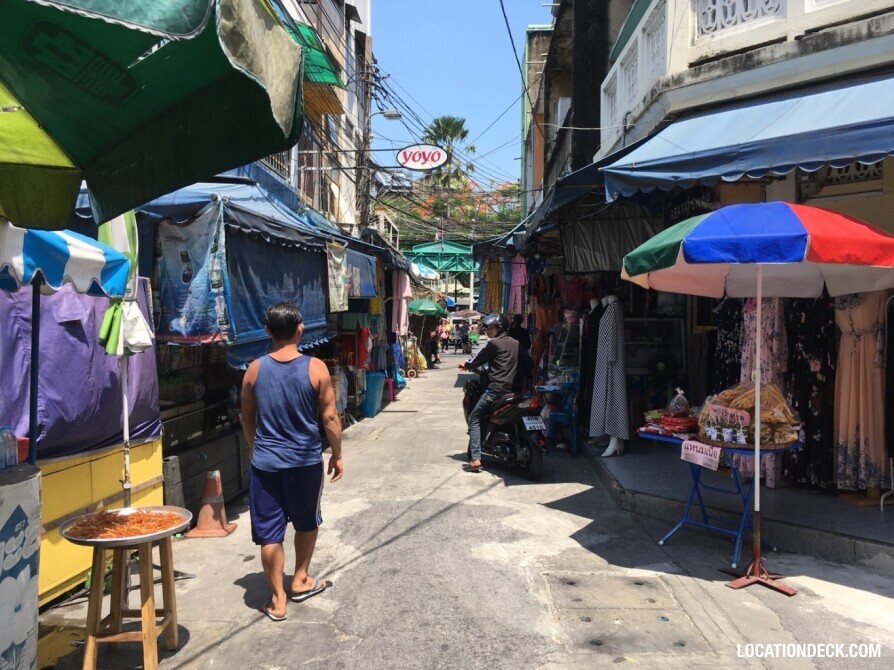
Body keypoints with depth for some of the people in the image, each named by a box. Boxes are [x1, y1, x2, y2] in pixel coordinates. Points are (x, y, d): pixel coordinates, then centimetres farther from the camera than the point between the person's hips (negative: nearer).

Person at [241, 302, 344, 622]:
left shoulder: (255, 369, -3)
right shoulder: (315, 368, -11)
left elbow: (247, 418, 9)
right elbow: (330, 418, -8)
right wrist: (337, 455, 5)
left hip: (265, 461, 1)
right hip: (305, 460, -1)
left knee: (269, 532, 10)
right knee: (307, 523, 22)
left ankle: (277, 599, 17)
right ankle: (300, 581, 34)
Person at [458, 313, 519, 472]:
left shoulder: (494, 343, -5)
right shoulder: (516, 344, 15)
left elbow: (480, 359, 1)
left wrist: (466, 365, 20)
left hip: (496, 389, -7)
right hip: (513, 389, 7)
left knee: (474, 418, 0)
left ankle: (475, 458, -11)